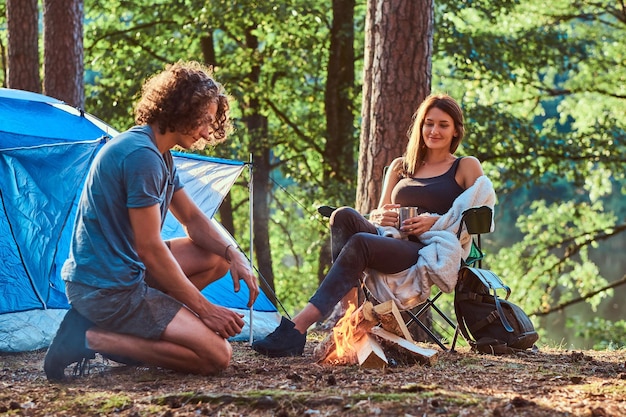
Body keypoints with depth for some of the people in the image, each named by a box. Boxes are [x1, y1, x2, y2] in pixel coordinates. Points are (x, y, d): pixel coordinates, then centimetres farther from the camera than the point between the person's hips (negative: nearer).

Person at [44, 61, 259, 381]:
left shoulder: (161, 155, 12)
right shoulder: (141, 155, -21)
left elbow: (193, 219, 19)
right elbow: (150, 249, -21)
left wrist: (233, 254, -1)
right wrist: (204, 309, -14)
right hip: (106, 288, -10)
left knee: (220, 256, 15)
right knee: (217, 355, -14)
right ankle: (91, 337, -11)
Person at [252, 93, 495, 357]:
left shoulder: (467, 167, 14)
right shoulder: (400, 166, 27)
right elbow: (380, 213, 26)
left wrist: (434, 222, -11)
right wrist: (380, 217, 1)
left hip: (429, 253, -5)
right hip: (390, 239, 5)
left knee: (360, 243, -33)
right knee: (344, 216, -27)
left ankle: (298, 328, -45)